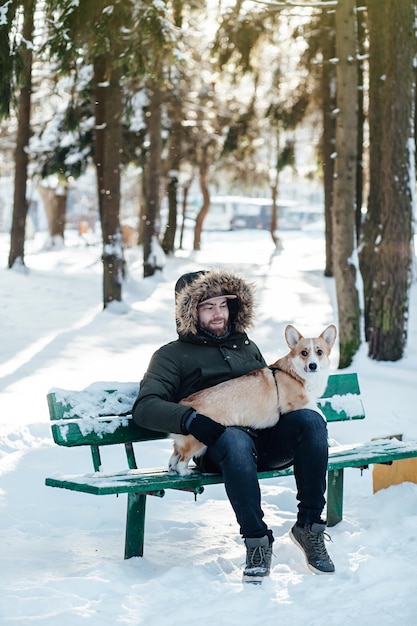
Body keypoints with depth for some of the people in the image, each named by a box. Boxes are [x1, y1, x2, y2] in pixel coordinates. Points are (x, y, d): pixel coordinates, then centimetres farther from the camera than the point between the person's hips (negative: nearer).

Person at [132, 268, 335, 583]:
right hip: (217, 446, -4)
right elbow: (145, 407, 1)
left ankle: (309, 525, -23)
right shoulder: (173, 355, 14)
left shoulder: (247, 347, 31)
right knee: (235, 440, -40)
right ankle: (257, 540, -33)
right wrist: (189, 419, -18)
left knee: (310, 420, -27)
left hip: (267, 438, 5)